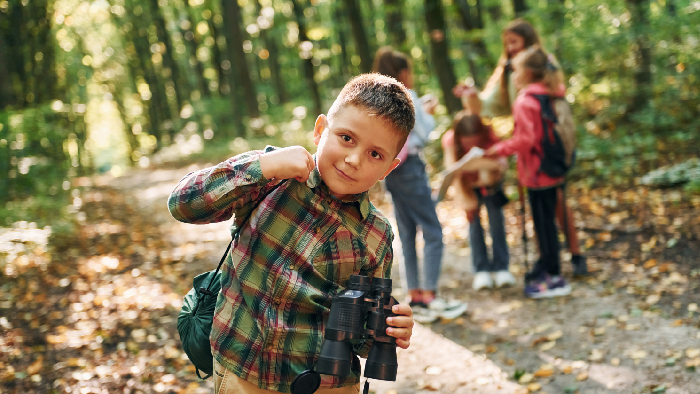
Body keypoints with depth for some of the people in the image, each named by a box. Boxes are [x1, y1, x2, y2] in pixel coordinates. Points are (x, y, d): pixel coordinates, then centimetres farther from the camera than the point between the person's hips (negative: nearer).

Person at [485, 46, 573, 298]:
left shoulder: (525, 102, -18)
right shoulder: (553, 95, 9)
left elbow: (525, 139, -22)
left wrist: (496, 150, -14)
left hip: (537, 171, -9)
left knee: (543, 222, -1)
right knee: (546, 220, 18)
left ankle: (554, 278, 5)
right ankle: (545, 266, 30)